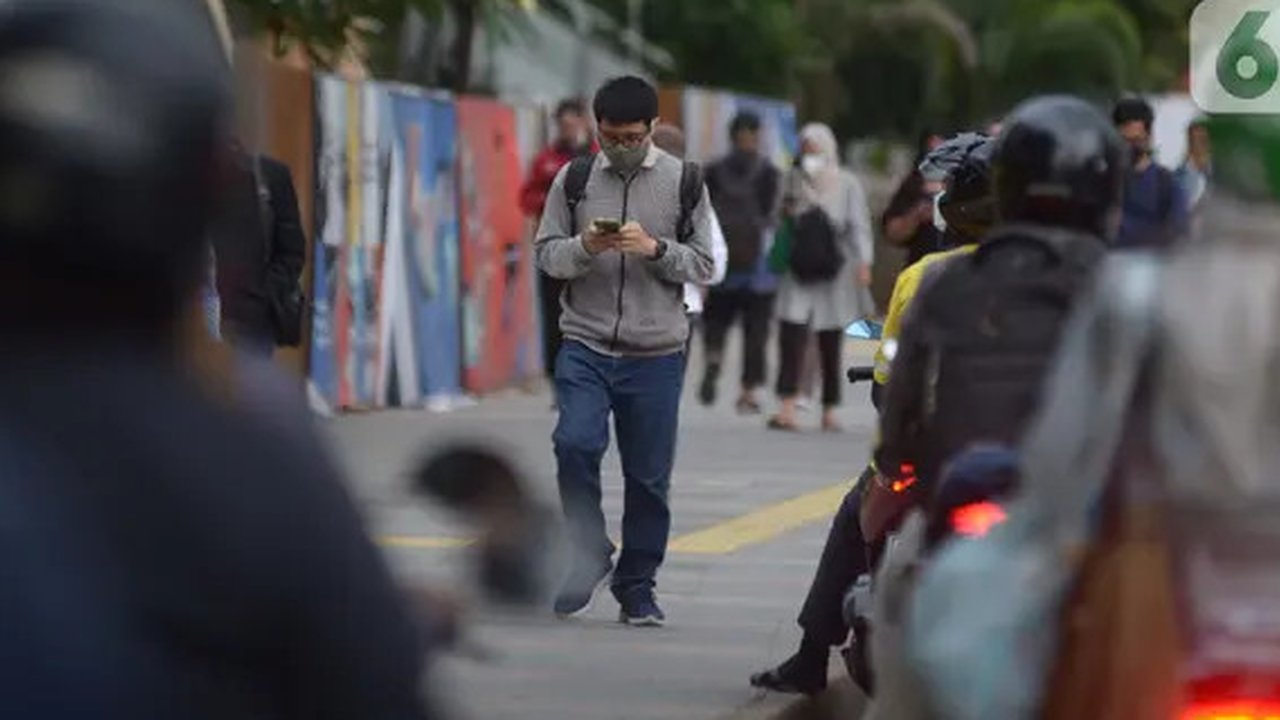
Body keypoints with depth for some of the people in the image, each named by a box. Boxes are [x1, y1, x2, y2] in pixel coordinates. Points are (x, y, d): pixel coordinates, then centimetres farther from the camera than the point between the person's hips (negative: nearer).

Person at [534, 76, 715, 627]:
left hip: (656, 353, 0)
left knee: (649, 476, 4)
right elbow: (546, 254, 8)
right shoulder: (575, 179, 6)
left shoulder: (683, 182, 4)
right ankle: (589, 557, -1)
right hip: (586, 345, 0)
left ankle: (637, 587, 16)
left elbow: (704, 266, 4)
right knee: (575, 445, -19)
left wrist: (655, 248, -14)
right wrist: (584, 247, -13)